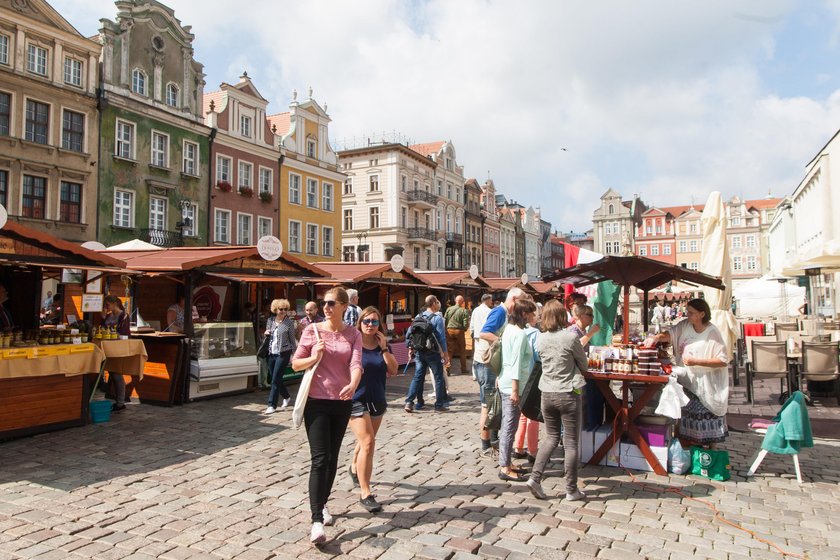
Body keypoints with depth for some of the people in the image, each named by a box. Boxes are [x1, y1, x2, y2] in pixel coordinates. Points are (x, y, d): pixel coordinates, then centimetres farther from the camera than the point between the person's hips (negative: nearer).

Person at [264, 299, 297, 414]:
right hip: (271, 353, 5)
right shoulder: (270, 320, 5)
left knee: (275, 379, -8)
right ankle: (286, 396, 36)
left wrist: (293, 354, -5)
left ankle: (272, 405, -2)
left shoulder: (289, 322, -7)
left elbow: (292, 339, -3)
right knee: (275, 378, 13)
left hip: (283, 353, -5)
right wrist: (266, 333, -5)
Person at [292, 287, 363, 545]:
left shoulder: (353, 334, 0)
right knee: (319, 459, -9)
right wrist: (314, 357, -18)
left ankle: (322, 504, 35)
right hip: (317, 401, -3)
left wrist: (353, 385, -35)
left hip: (343, 402, 3)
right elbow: (296, 363, 2)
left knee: (332, 457, 15)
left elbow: (356, 363, -14)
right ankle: (317, 521, -8)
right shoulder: (312, 330, -4)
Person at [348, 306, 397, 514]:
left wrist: (384, 348, -12)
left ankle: (354, 468, 50)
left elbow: (393, 370, -4)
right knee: (368, 443, -14)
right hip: (357, 399, -6)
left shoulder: (383, 346, 5)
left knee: (366, 441, 21)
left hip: (377, 400, 6)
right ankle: (365, 494, -7)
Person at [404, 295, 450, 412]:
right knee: (438, 378, 7)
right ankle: (439, 405, 11)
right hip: (432, 353, -5)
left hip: (418, 352, 5)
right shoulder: (437, 318, -11)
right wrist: (445, 355, -6)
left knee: (418, 377, 11)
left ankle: (409, 402, 2)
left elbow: (409, 334, 8)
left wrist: (411, 348, 18)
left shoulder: (418, 317, 6)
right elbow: (441, 338, -12)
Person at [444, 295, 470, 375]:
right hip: (459, 331, -2)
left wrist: (445, 329, 12)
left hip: (449, 330, 2)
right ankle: (463, 369, 22)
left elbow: (444, 320, -1)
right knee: (462, 351, 14)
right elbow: (466, 324, -11)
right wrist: (464, 329, 10)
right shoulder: (464, 311, -8)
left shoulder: (449, 309, -1)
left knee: (449, 351, 6)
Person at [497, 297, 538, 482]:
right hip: (512, 385, -10)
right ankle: (505, 469, 5)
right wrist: (515, 390, -21)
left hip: (505, 383, 10)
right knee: (509, 427, -3)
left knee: (507, 426, 16)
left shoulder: (510, 329, 11)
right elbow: (516, 363, -21)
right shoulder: (520, 334, -17)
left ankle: (506, 463, 26)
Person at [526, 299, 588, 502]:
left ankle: (535, 477, 9)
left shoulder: (540, 339, -1)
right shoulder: (570, 337, -13)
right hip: (568, 394, -4)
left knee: (551, 437, 18)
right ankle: (571, 490, 16)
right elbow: (584, 364, 0)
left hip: (547, 394, 4)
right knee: (570, 442, 6)